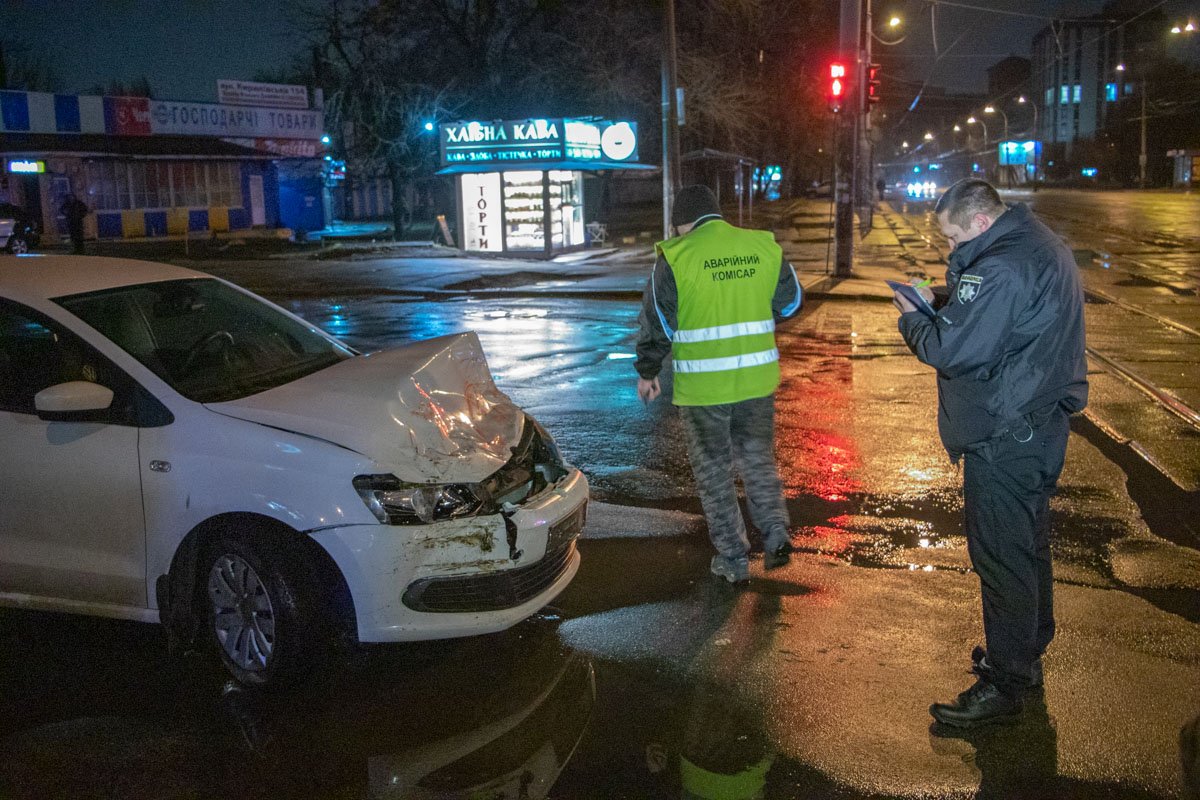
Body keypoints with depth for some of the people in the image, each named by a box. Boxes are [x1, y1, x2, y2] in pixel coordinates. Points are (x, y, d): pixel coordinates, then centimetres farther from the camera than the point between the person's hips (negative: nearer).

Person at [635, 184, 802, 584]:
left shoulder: (676, 257, -11)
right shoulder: (764, 247, 1)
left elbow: (657, 322, -6)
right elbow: (789, 302, 12)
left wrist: (647, 372, 8)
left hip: (702, 385, -3)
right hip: (758, 378, 4)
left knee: (714, 470, 10)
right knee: (757, 458, 22)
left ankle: (733, 560, 16)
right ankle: (775, 532, 8)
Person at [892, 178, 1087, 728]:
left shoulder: (1000, 268, -24)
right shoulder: (1043, 248, 11)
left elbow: (950, 350, -26)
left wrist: (911, 318, -8)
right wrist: (939, 306, 2)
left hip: (1005, 439, -11)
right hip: (1042, 424, 11)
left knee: (1002, 559, -1)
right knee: (1029, 546, 21)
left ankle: (1003, 686, 10)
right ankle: (1026, 656, 37)